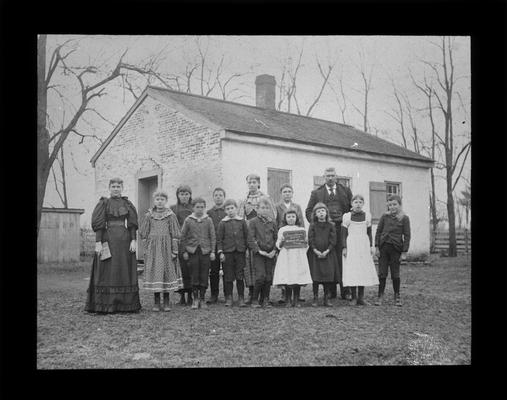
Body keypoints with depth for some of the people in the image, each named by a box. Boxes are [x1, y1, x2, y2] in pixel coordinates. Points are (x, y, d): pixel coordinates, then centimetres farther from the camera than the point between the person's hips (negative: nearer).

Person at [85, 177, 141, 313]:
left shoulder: (127, 204, 10)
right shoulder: (104, 203, 4)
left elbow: (132, 224, 6)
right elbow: (98, 224, -2)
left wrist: (133, 240, -4)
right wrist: (98, 242, -11)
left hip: (125, 240, 3)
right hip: (108, 240, -3)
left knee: (125, 271, 4)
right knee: (107, 272, -3)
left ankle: (126, 304, 11)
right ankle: (104, 305, 1)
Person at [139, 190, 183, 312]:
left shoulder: (171, 216, 2)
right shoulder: (148, 216, 6)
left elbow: (175, 235, 0)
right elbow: (143, 234, 7)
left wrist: (174, 250, -5)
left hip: (166, 248, -1)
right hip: (153, 249, 1)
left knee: (167, 271, 1)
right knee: (154, 272, 0)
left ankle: (166, 302, 11)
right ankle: (156, 302, 9)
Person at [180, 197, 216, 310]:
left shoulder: (208, 220, 5)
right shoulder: (188, 220, 3)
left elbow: (213, 237, 6)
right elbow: (183, 236, 6)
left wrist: (213, 251, 1)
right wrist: (184, 251, 3)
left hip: (205, 251, 1)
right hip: (192, 251, -1)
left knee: (204, 276, 3)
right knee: (194, 276, 1)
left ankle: (202, 299, 14)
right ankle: (195, 299, 12)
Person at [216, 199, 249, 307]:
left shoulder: (242, 221, 5)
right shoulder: (223, 223, 2)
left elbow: (246, 236, 9)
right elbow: (219, 239, 2)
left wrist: (246, 249, 4)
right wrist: (221, 252, -5)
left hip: (240, 251, 1)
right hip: (227, 252, -1)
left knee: (240, 276, 2)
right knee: (228, 276, 3)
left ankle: (241, 298, 12)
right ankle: (228, 298, 13)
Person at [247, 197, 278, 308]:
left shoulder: (273, 222, 11)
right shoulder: (253, 222, 0)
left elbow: (276, 238, 12)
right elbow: (251, 239, -4)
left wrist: (274, 251, -2)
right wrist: (258, 250, -12)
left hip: (270, 254, 4)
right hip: (258, 253, -3)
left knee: (269, 278, 3)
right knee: (260, 276, -11)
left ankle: (265, 300, 15)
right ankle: (255, 300, 4)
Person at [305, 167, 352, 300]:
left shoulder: (346, 191, 13)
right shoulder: (316, 193, 10)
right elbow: (308, 211, 8)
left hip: (342, 229, 0)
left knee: (343, 260, -3)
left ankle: (345, 292, 4)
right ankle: (330, 292, 9)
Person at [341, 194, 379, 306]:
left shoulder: (367, 216, 7)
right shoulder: (347, 216, -1)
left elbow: (369, 233, 13)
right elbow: (343, 234, 0)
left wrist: (371, 246, 8)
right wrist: (344, 247, -6)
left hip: (364, 245, 3)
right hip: (351, 245, -3)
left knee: (364, 270, 2)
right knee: (352, 270, -5)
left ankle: (361, 297, 9)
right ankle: (353, 297, 3)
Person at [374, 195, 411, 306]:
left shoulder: (404, 218, -2)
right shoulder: (385, 216, 4)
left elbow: (407, 236, -2)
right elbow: (378, 231, 8)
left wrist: (404, 252, -6)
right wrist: (377, 247, 2)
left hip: (395, 248, -2)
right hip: (383, 247, 2)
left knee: (395, 273, 6)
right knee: (382, 273, 4)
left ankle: (397, 296, 20)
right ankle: (380, 296, 13)